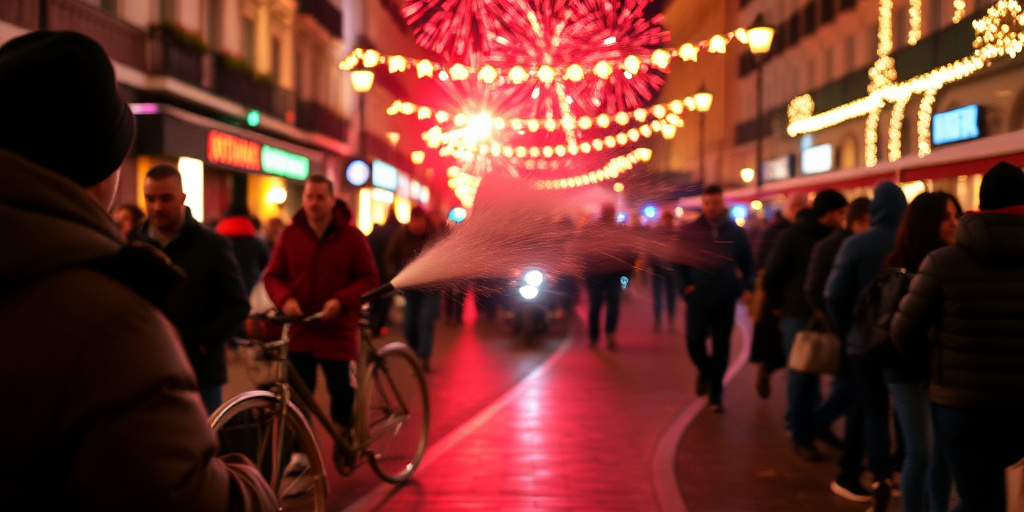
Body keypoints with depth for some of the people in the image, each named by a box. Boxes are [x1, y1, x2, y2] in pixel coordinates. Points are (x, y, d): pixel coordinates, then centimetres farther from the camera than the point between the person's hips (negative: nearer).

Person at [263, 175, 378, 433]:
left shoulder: (351, 237, 1)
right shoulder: (290, 235, 6)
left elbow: (369, 279, 0)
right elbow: (272, 276, 9)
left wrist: (340, 300, -16)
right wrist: (285, 299, -12)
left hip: (338, 332, -1)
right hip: (299, 332, 2)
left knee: (341, 389, 2)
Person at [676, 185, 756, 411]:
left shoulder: (735, 232, 4)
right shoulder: (690, 231, 1)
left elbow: (747, 262, 12)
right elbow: (678, 261, 7)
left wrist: (747, 287, -1)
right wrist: (685, 286, -5)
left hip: (725, 299, 1)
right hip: (698, 297, -1)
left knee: (721, 346, 4)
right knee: (694, 340, -9)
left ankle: (715, 392, 15)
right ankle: (704, 370, 24)